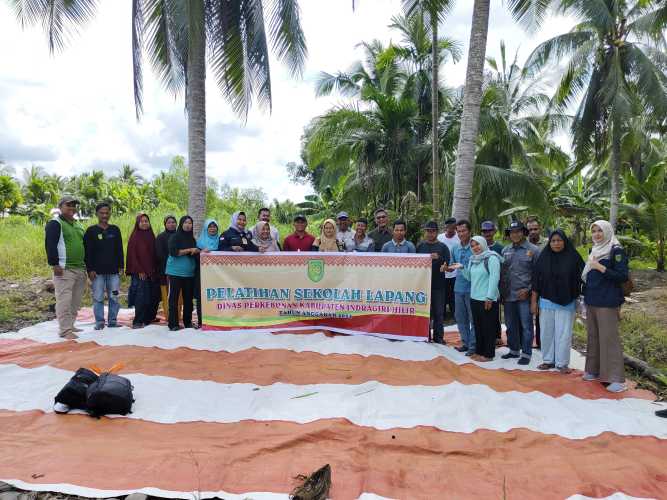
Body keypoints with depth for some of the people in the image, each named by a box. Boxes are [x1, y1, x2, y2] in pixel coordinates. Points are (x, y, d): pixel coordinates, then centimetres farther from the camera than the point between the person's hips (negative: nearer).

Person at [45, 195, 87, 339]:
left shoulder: (78, 225, 21)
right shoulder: (55, 224, -4)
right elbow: (50, 245, -12)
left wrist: (85, 265, 22)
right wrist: (55, 264, -18)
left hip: (80, 269, 8)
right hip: (64, 269, -8)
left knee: (75, 301, 11)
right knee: (64, 300, -9)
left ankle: (70, 325, 22)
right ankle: (65, 330, -7)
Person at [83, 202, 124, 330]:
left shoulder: (115, 230, 10)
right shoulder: (91, 231, 1)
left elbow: (120, 250, 12)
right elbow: (87, 252, -2)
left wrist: (121, 266, 6)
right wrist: (90, 269, -8)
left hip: (113, 271, 2)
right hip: (97, 271, -2)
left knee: (114, 297, 3)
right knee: (98, 298, 1)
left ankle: (112, 321, 12)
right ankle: (99, 322, 9)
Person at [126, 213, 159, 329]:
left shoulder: (151, 236, 13)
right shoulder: (134, 237, -3)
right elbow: (132, 255, -7)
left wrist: (155, 270, 9)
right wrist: (139, 271, -12)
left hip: (151, 272, 5)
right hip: (140, 273, -5)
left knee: (152, 297, 5)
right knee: (141, 297, -8)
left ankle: (149, 318, 18)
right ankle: (138, 322, -3)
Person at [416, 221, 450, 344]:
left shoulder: (442, 247, 4)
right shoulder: (420, 246, 10)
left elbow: (447, 262, -5)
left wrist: (438, 258, -23)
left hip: (438, 284, -1)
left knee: (438, 311, 3)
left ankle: (438, 336, 12)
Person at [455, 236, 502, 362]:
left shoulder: (492, 258, -11)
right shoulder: (473, 259, 13)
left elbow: (494, 278, -17)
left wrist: (489, 298, -19)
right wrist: (462, 268, 3)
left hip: (487, 300, -8)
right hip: (474, 298, 8)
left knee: (488, 327, 1)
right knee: (477, 326, 14)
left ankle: (488, 354, 10)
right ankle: (479, 351, 25)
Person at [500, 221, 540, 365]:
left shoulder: (533, 250, -5)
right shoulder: (505, 250, 10)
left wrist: (528, 290, -12)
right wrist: (502, 289, 8)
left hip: (524, 295, -5)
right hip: (508, 295, 5)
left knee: (525, 325, 1)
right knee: (511, 325, 14)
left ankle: (526, 353, 12)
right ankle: (513, 350, 28)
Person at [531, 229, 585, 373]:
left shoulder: (573, 257, -4)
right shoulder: (543, 257, 1)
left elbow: (581, 278, -2)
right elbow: (536, 281, 2)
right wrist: (533, 301, 1)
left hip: (566, 303, -2)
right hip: (546, 302, 2)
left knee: (564, 333, 3)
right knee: (547, 332, 9)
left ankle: (562, 363, 13)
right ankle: (548, 360, 21)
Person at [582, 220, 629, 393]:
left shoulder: (616, 250, -7)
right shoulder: (594, 250, 15)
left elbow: (623, 277, -14)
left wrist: (601, 268, -19)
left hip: (607, 302, -7)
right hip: (591, 301, 7)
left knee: (609, 338, -7)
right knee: (593, 336, 11)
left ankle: (617, 379, -2)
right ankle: (595, 370, 21)